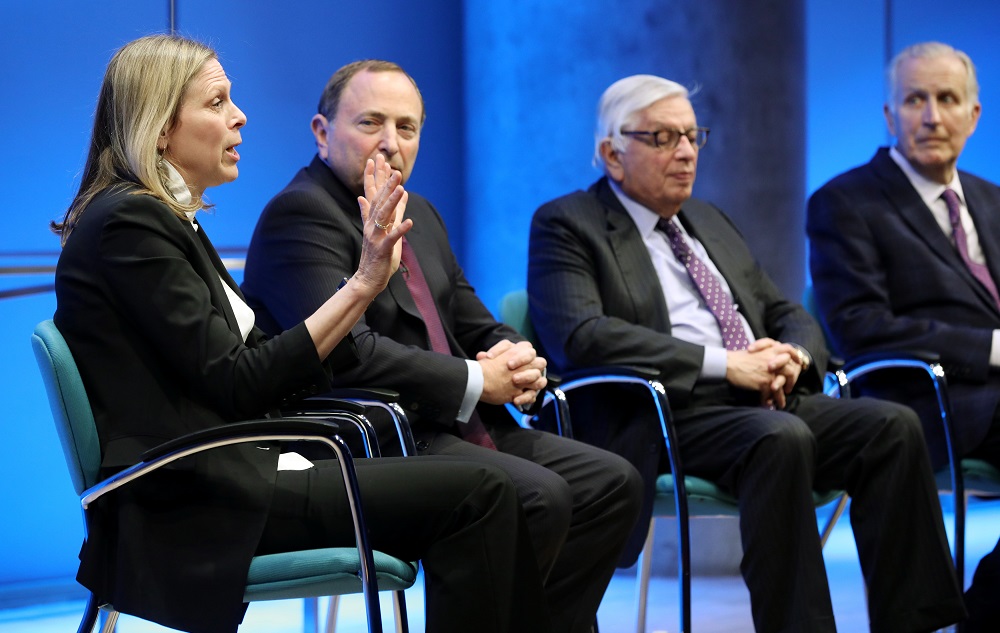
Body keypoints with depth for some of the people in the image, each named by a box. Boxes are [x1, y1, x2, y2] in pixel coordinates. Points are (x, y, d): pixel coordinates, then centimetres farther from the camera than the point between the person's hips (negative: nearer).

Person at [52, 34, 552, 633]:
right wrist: (361, 285, -13)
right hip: (195, 511, -9)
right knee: (474, 494, -15)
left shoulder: (167, 220, 18)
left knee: (479, 491, -1)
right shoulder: (128, 223, -12)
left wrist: (368, 278, 7)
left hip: (219, 480, 9)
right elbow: (235, 385, -15)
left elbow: (263, 361, 13)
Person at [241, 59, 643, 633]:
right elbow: (348, 351, -24)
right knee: (541, 496, -27)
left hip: (452, 430, 10)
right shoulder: (301, 214, -11)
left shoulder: (420, 215, 19)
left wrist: (517, 360, -2)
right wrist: (476, 382, -17)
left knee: (613, 483, 1)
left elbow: (477, 327, 23)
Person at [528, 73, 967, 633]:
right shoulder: (566, 225, 3)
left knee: (893, 426, -18)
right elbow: (582, 336, -14)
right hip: (662, 417, -7)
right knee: (780, 439, -35)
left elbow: (791, 315, 25)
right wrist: (723, 365, -19)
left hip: (766, 404, 7)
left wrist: (792, 356, -2)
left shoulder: (709, 220, 26)